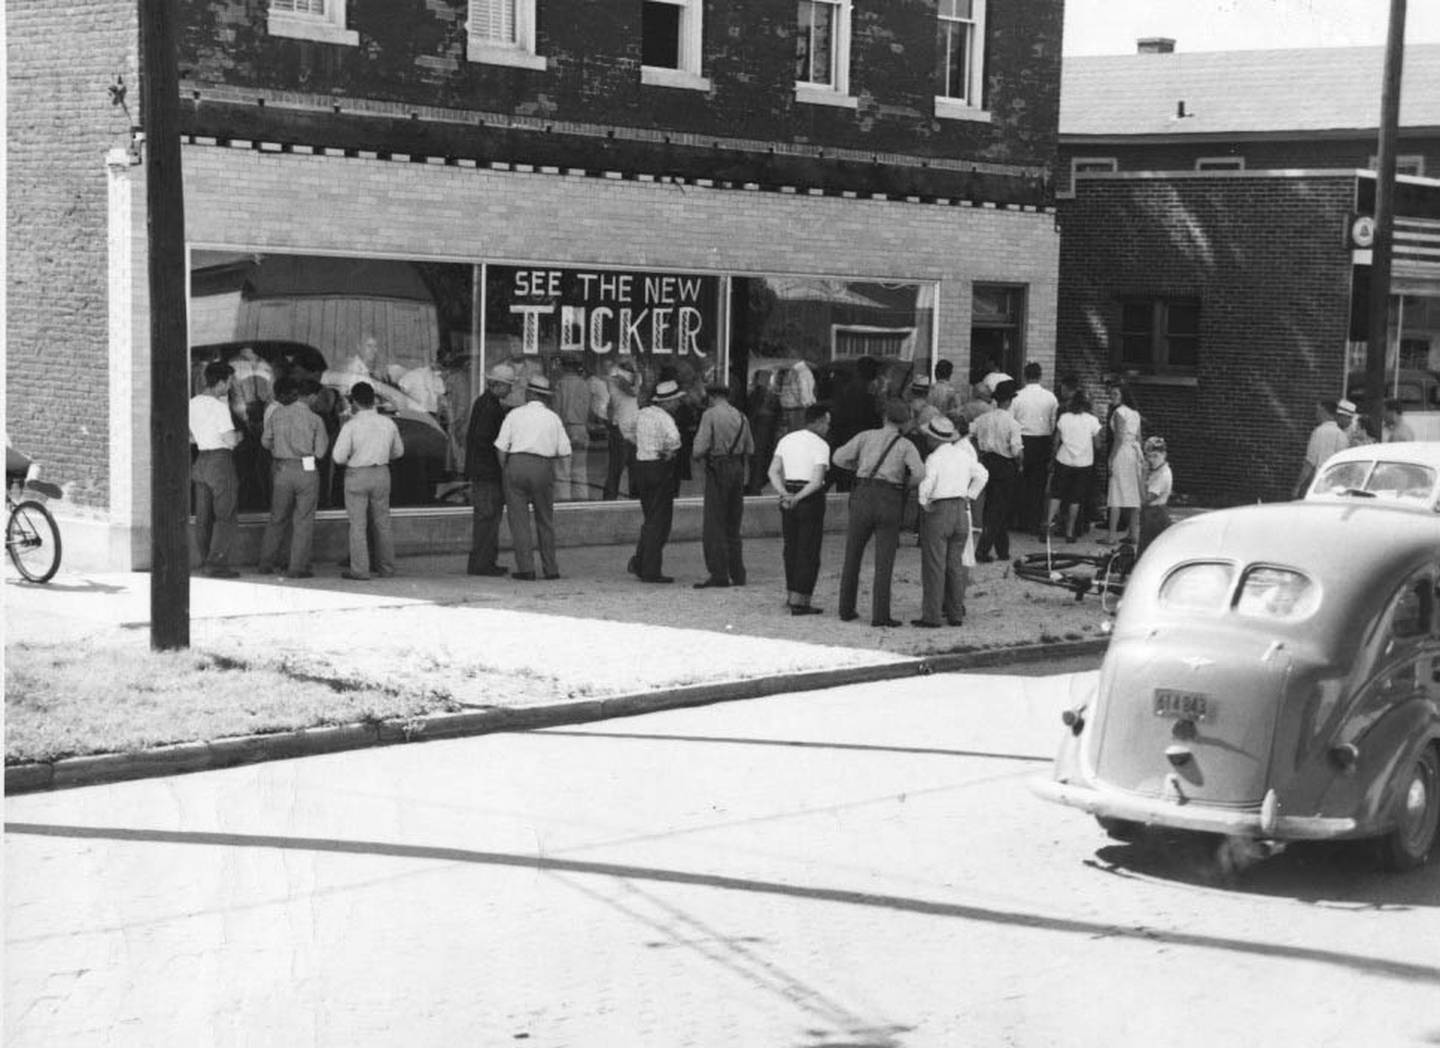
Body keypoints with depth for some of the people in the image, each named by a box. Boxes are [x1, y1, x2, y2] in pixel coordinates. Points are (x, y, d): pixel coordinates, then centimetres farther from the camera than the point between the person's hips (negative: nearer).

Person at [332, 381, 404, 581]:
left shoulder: (351, 425, -14)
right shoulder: (388, 423, 0)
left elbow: (339, 457, -15)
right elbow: (398, 451, 13)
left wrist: (351, 460, 5)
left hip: (357, 475, -4)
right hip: (381, 474, 4)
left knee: (358, 525, 2)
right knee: (382, 522, 14)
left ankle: (360, 570, 2)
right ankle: (386, 568, 18)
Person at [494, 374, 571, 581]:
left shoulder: (515, 414, 4)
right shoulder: (553, 418, 8)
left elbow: (501, 448, 0)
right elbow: (564, 452, 4)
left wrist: (506, 471, 11)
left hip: (517, 464, -1)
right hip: (544, 466, 1)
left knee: (519, 519, 3)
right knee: (545, 520, 12)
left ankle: (526, 568, -2)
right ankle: (550, 568, 15)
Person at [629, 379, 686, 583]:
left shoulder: (642, 414, 9)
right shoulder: (664, 418, -16)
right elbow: (673, 438, -35)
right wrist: (669, 453, -16)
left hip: (640, 466, 8)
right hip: (660, 469, -8)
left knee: (650, 519, 20)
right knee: (659, 522, 0)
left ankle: (639, 562, 16)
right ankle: (651, 571, 1)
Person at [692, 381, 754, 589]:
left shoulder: (710, 415, -8)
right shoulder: (741, 417, 10)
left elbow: (700, 448, -13)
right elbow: (750, 449, 11)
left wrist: (700, 458, 7)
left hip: (718, 469, -6)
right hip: (738, 468, 6)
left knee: (714, 525, -4)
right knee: (733, 525, 13)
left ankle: (719, 574, -8)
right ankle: (737, 574, 15)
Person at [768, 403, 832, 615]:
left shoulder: (786, 440, 10)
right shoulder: (820, 445, -9)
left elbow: (773, 472, 2)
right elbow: (817, 480, -19)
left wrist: (784, 494, -8)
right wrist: (798, 498, -15)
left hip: (789, 498, 6)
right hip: (811, 500, -6)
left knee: (791, 548, 17)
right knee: (808, 551, 0)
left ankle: (791, 595, 25)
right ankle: (800, 601, 0)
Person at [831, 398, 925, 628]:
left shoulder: (866, 436, 8)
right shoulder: (906, 445, 6)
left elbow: (839, 458, 4)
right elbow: (919, 473, -11)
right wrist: (905, 484, 10)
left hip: (864, 497, 2)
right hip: (890, 503, -1)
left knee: (852, 556, 14)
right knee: (884, 562, 0)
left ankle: (846, 610, 17)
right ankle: (880, 615, -8)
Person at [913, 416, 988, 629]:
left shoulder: (934, 458, -13)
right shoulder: (964, 455, 8)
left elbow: (927, 483, -24)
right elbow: (982, 474, 18)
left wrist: (924, 502, -8)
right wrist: (969, 495, 17)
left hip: (938, 510, -6)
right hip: (961, 511, 6)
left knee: (934, 566, -2)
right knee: (955, 564, 12)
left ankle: (931, 616, -3)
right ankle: (955, 613, 14)